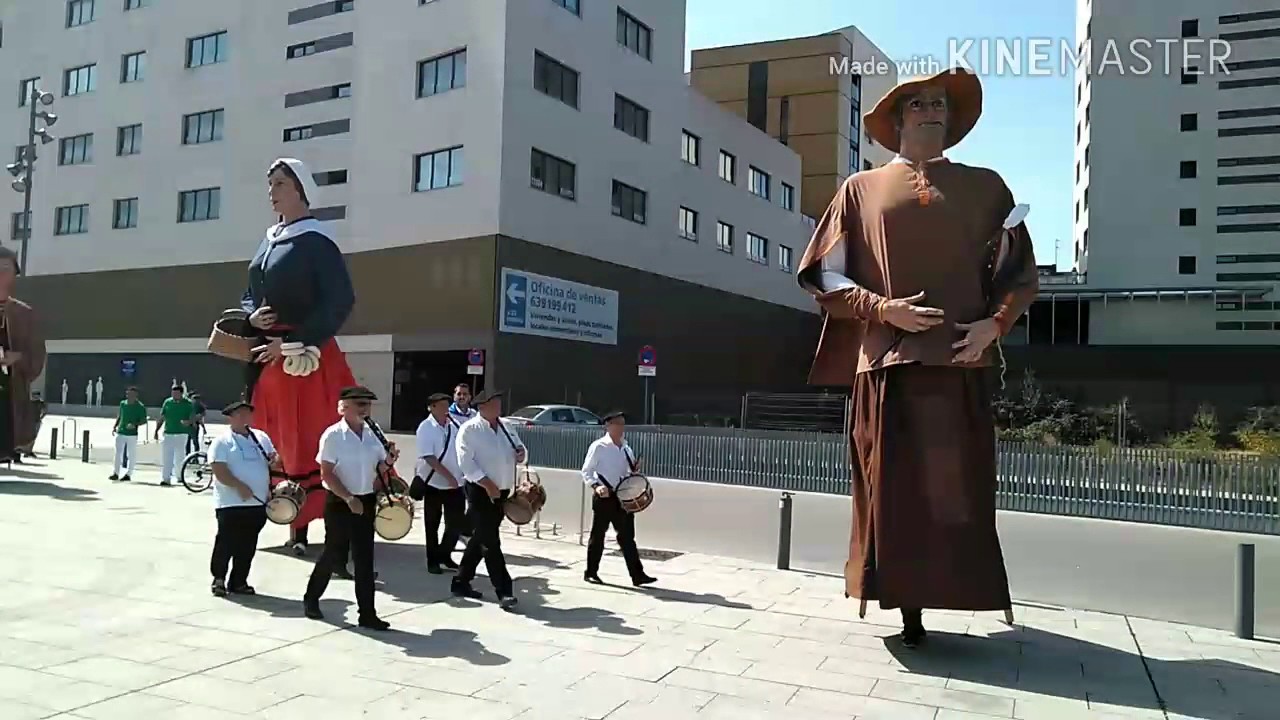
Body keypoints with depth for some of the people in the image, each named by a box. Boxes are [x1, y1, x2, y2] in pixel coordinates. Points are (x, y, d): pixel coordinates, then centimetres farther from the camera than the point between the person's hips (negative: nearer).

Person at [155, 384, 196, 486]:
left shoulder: (188, 403, -1)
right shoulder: (167, 402, 7)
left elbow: (193, 418, -1)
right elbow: (161, 418, 11)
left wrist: (189, 422, -24)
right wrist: (156, 430, 7)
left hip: (181, 434, -2)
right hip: (168, 433, 2)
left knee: (180, 457, 5)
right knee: (166, 456, -4)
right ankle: (166, 478, -4)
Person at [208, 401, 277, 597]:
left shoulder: (261, 437, 13)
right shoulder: (222, 441, -5)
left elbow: (274, 457, 21)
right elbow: (219, 471, -14)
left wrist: (275, 460, -4)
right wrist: (240, 486, -23)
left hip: (258, 502, 5)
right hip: (231, 503, -5)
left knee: (248, 546, 10)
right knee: (226, 543, -1)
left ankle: (238, 581, 20)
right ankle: (219, 578, 17)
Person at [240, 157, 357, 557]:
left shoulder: (315, 239, -9)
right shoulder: (269, 239, 15)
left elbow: (340, 301, -17)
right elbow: (250, 296, 22)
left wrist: (293, 344, -20)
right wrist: (252, 317, -2)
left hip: (305, 356, -8)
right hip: (267, 355, 8)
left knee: (309, 439, -4)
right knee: (278, 441, 10)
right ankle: (296, 528, 20)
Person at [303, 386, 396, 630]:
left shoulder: (373, 434, 5)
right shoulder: (333, 435, -10)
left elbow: (378, 469, 13)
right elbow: (327, 474, -13)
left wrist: (388, 462, -9)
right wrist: (349, 498, -18)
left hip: (366, 502, 5)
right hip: (339, 503, -5)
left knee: (365, 559, 5)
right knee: (334, 555, 6)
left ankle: (367, 614, 10)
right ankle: (311, 599, 31)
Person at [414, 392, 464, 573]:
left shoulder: (454, 425, 3)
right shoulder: (426, 428, -11)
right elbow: (428, 457, -18)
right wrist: (448, 475, -22)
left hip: (455, 484, 4)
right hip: (433, 484, -4)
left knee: (456, 523, 6)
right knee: (432, 525, 9)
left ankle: (445, 555, 26)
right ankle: (433, 561, 21)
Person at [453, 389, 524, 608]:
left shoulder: (506, 428, 12)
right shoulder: (470, 429, -9)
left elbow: (519, 452, 19)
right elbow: (466, 461, -16)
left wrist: (521, 454, -6)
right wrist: (487, 484, -23)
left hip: (501, 492, 7)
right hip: (480, 491, -7)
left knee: (480, 539, 15)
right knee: (490, 541, -6)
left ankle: (461, 582, 28)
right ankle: (503, 590, -3)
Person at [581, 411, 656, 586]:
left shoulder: (626, 448, 11)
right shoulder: (598, 447, -8)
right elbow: (586, 472, -8)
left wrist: (634, 470, -1)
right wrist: (596, 486, -23)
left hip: (623, 496, 5)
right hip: (604, 497, -5)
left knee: (627, 536, 4)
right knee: (598, 535, 6)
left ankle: (637, 575, 4)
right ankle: (591, 573, 19)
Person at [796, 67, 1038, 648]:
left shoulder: (985, 187, 17)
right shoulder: (861, 188, 14)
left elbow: (1021, 274, 15)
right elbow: (825, 275, 8)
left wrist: (994, 323, -4)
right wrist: (882, 307, -8)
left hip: (959, 362, 1)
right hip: (887, 362, -1)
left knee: (960, 488, -3)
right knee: (895, 490, -1)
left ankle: (965, 596, 8)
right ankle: (909, 611, 8)